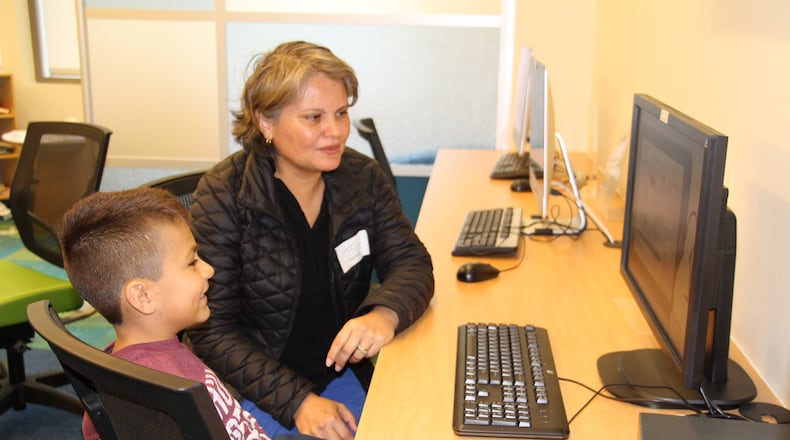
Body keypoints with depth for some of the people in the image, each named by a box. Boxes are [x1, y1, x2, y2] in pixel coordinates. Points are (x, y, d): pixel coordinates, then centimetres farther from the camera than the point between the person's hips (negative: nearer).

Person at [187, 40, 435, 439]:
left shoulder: (362, 178, -2)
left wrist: (385, 314, -27)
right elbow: (212, 331, -14)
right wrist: (296, 401, -23)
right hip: (252, 388, -4)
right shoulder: (222, 197, -15)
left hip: (342, 373, 5)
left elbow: (411, 262, -4)